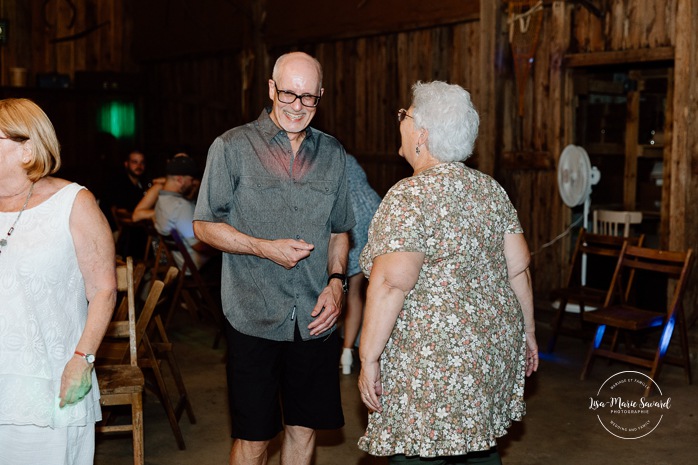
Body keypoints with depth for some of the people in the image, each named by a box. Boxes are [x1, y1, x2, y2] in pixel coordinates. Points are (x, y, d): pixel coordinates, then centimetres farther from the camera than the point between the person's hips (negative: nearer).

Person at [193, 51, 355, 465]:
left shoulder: (333, 154, 9)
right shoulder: (233, 147, -3)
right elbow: (205, 225, -2)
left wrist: (336, 281, -1)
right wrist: (266, 248, -15)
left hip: (315, 320, 4)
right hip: (255, 318, -3)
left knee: (304, 429, 14)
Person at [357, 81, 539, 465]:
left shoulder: (409, 197, -15)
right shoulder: (490, 189, 7)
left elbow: (391, 283, -23)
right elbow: (518, 267, 10)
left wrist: (368, 358, -17)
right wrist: (527, 330, 20)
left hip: (434, 363, -8)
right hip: (493, 350, 8)